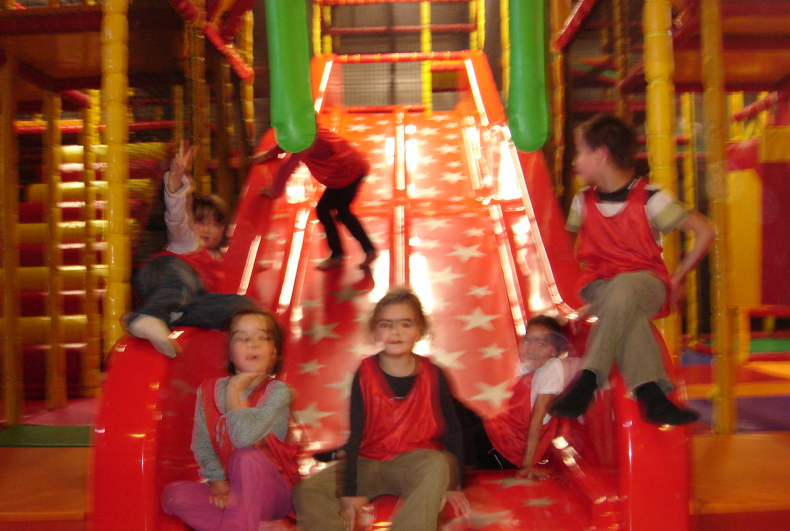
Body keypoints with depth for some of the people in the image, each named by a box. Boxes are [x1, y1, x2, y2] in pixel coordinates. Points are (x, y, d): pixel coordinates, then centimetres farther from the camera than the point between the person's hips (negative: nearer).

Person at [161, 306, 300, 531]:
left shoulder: (277, 391, -14)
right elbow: (202, 444, 1)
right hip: (227, 490, 5)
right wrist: (216, 480, -14)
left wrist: (233, 391, -17)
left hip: (270, 493, -5)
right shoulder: (209, 390, 2)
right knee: (173, 493, -18)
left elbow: (245, 437, -28)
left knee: (246, 456, -33)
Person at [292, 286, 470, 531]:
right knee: (306, 491, -17)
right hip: (369, 464, 2)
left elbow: (452, 430, 1)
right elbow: (354, 433, -8)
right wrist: (349, 491, -12)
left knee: (437, 464, -36)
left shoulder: (432, 375, -5)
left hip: (415, 464, -2)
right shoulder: (365, 373, -5)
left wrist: (453, 485, -2)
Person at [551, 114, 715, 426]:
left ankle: (587, 382, -46)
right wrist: (586, 272, 10)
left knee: (624, 287, -39)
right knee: (625, 311, -35)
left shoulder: (648, 198, -4)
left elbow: (704, 232, -1)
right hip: (599, 286, 2)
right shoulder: (583, 202, 9)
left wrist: (677, 278, 1)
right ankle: (651, 396, -47)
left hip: (647, 283, -2)